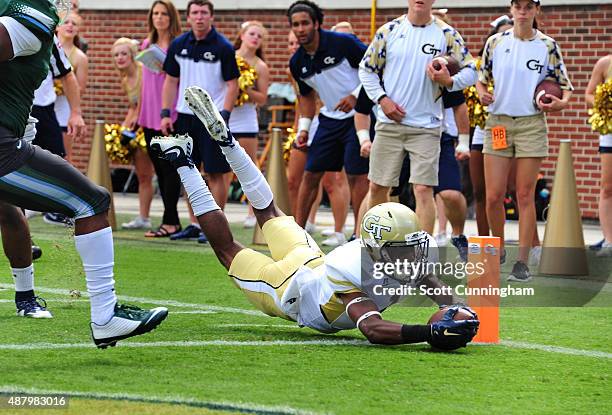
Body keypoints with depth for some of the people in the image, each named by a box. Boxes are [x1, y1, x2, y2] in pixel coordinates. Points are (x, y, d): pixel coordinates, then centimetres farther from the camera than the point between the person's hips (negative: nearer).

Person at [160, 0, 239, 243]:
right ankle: (195, 225, 17)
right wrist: (166, 114, 5)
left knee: (215, 173, -4)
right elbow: (171, 81, 12)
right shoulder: (179, 45, 6)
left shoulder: (223, 48, -8)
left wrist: (224, 116, -15)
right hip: (185, 116, 5)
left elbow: (232, 85, -7)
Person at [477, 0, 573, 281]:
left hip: (531, 124, -2)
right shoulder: (495, 42, 7)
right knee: (493, 196, -2)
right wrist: (481, 92, -5)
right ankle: (498, 252, 19)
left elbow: (565, 85, 8)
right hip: (497, 123, 2)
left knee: (525, 195, -3)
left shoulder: (547, 45, 3)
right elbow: (481, 77, 16)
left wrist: (561, 103, -12)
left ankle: (522, 262, 1)